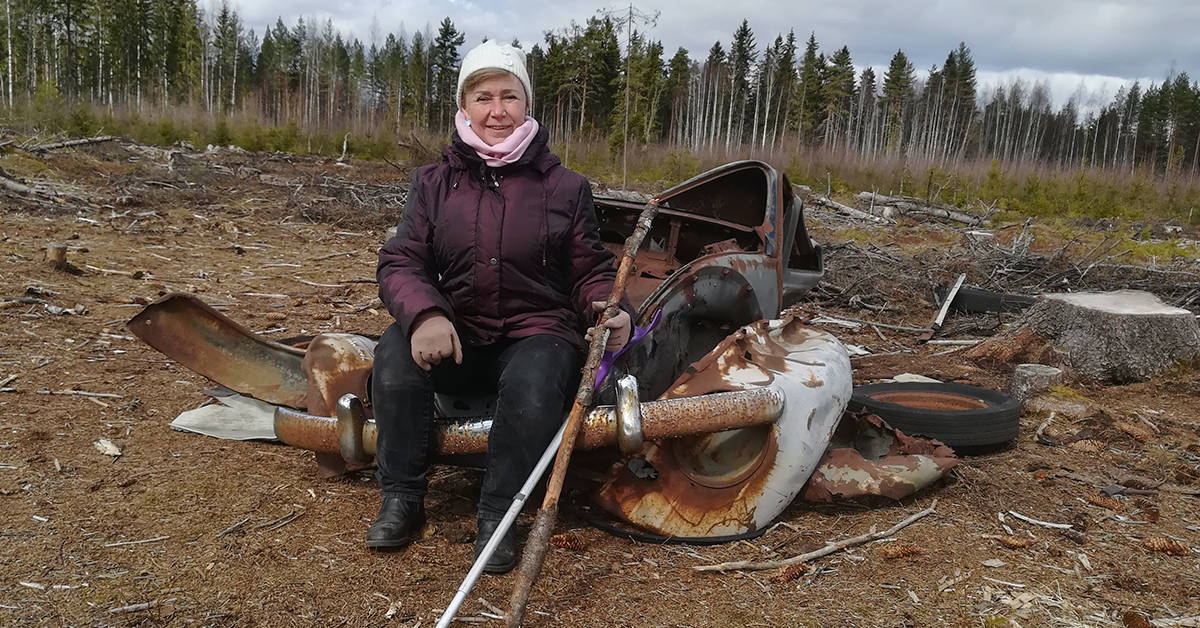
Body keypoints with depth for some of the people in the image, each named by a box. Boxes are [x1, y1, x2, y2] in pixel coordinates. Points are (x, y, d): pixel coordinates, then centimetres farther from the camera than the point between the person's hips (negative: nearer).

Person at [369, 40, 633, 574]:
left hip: (536, 332, -2)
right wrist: (424, 313, -25)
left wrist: (611, 310, -18)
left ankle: (497, 515, -13)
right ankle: (402, 498, -9)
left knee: (532, 382, -36)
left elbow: (591, 272, 6)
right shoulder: (434, 183, 6)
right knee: (397, 349, -28)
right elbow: (400, 263, -2)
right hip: (456, 335, 2)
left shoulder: (565, 187, 4)